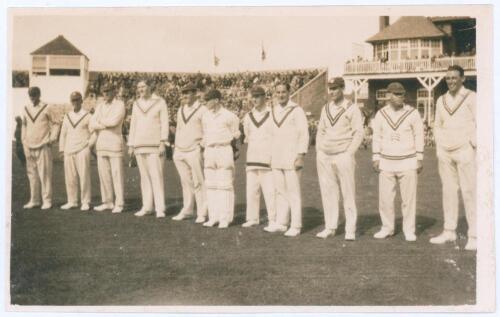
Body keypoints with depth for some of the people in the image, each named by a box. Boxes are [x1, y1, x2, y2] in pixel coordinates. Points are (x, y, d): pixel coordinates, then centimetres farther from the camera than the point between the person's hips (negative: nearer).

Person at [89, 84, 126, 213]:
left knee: (117, 175, -4)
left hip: (115, 144, -6)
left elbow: (114, 121, -23)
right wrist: (106, 125, -15)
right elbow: (92, 124, 1)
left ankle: (119, 204, 1)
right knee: (103, 174, 7)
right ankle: (107, 203, 14)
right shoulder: (100, 106, 12)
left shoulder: (120, 105, -7)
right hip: (101, 144, 6)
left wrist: (100, 121, -7)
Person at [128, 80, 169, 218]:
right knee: (144, 176, 6)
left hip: (155, 145, -5)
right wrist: (130, 145, 11)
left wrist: (163, 143, -13)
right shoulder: (136, 104, 13)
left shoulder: (160, 102, -1)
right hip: (140, 145, 5)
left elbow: (165, 123, -5)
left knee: (156, 176, -10)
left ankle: (160, 208, -8)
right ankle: (147, 207, 11)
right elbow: (133, 125, 15)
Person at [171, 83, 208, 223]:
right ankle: (187, 210, 17)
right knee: (186, 182, 9)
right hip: (180, 151, 6)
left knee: (198, 183, -5)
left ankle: (202, 213, -1)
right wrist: (175, 148, 19)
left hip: (194, 151, -6)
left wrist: (202, 145, -11)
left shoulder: (202, 110, -4)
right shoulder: (180, 110, 16)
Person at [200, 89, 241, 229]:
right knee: (211, 185, 5)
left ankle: (225, 218, 1)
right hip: (209, 152, 5)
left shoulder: (229, 116, -4)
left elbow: (236, 134, 6)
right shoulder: (205, 116, 12)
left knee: (225, 185, -3)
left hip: (224, 150, -5)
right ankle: (213, 217, 12)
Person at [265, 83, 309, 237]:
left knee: (293, 192, -4)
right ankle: (281, 223, 16)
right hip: (276, 159, 6)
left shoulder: (297, 110, -7)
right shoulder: (273, 110, 12)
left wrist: (301, 156, -16)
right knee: (280, 191, 10)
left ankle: (295, 226, 1)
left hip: (292, 159, -6)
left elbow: (304, 134, -10)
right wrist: (270, 155, 16)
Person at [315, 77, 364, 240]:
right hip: (324, 156, 5)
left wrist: (349, 154, -10)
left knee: (348, 194, -3)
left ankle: (350, 230, 3)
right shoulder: (325, 108, 13)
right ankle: (330, 227, 12)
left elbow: (359, 133, -5)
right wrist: (318, 152, 9)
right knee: (328, 193, 5)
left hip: (343, 156, -5)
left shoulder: (352, 109, -3)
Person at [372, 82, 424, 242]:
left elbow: (419, 136, 1)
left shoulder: (412, 113, -1)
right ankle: (387, 228, 16)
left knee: (409, 198, 0)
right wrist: (376, 159, 3)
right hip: (386, 163, 2)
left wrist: (419, 159, -2)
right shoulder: (381, 114, 4)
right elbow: (377, 137, 8)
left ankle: (409, 230, 10)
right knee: (385, 198, 2)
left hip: (408, 163, -2)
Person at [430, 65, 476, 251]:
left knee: (469, 192, -7)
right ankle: (449, 231, 16)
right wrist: (439, 147, 10)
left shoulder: (471, 98, -3)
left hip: (465, 151, -5)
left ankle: (474, 236, -3)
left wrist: (473, 146, -9)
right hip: (445, 152, 5)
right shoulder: (441, 100, 13)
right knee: (449, 191, 8)